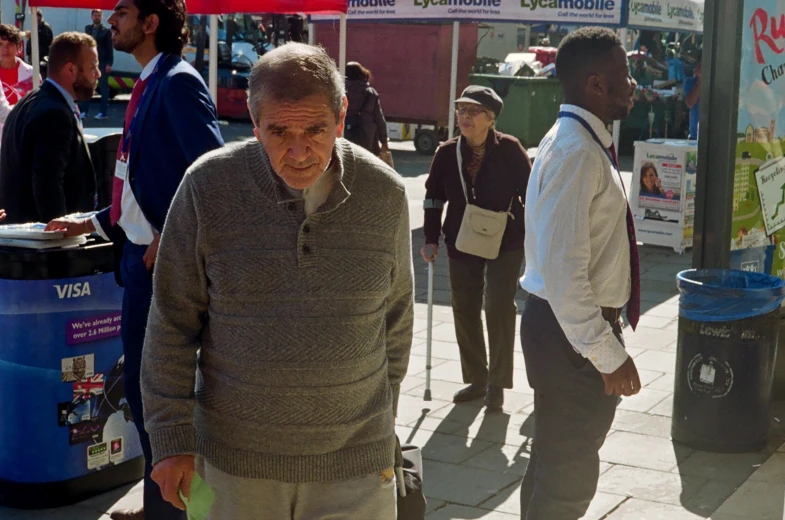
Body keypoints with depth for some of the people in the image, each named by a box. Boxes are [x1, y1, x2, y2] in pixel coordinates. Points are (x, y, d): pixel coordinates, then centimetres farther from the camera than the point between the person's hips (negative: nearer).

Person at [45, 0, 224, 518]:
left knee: (150, 383, 0)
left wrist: (170, 238, -20)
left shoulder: (178, 83, -15)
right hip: (139, 252, 9)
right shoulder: (149, 84, 13)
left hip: (161, 260, -9)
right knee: (143, 383, 16)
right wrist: (97, 222, 20)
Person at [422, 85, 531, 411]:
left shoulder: (509, 149, -12)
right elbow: (434, 197, 7)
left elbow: (529, 193, -5)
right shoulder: (447, 153, -4)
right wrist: (431, 239, 2)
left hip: (506, 242, -4)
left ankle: (497, 384, 3)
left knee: (499, 307, -9)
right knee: (465, 310, 9)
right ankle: (476, 380, 23)